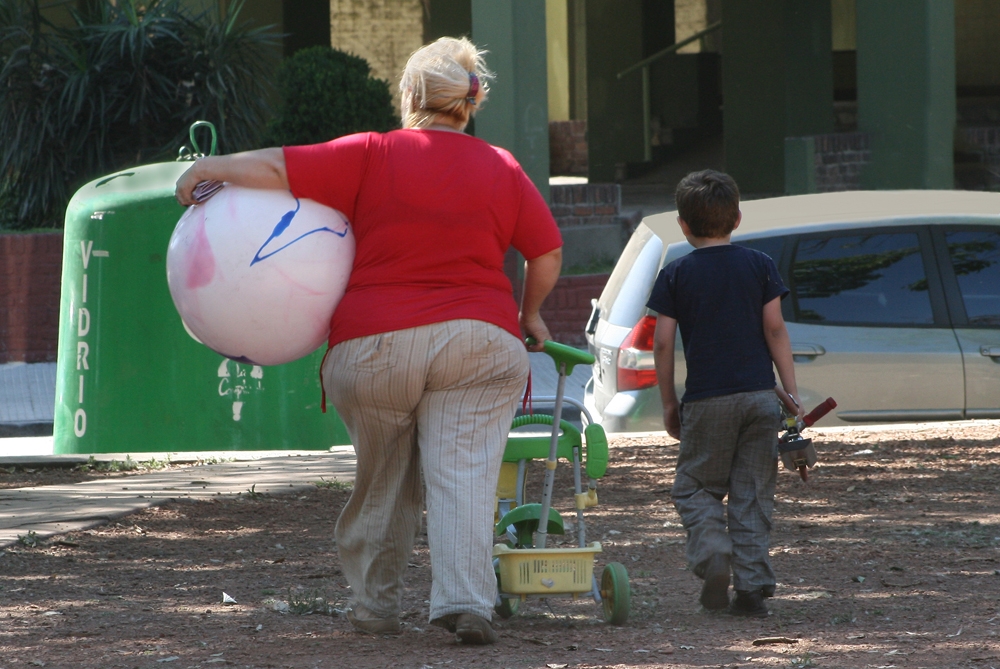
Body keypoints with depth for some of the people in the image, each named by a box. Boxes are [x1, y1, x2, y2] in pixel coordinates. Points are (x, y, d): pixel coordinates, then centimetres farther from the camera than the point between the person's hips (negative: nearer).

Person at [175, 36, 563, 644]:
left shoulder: (372, 156, -3)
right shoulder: (502, 169, 5)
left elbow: (274, 168, -7)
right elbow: (548, 254, 11)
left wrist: (204, 169, 9)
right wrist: (529, 314, 29)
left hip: (373, 343, 0)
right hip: (476, 340, 0)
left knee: (382, 481, 16)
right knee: (463, 476, -4)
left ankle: (376, 603, 24)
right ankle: (465, 600, -20)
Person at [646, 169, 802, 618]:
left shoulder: (675, 275, 0)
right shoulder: (759, 266, 4)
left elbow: (663, 342, -2)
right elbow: (775, 330, 0)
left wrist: (669, 404, 7)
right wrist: (792, 393, 3)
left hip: (707, 399, -2)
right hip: (760, 394, 2)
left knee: (695, 487, 11)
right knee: (752, 495, 7)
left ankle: (711, 551, -16)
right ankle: (752, 585, 0)